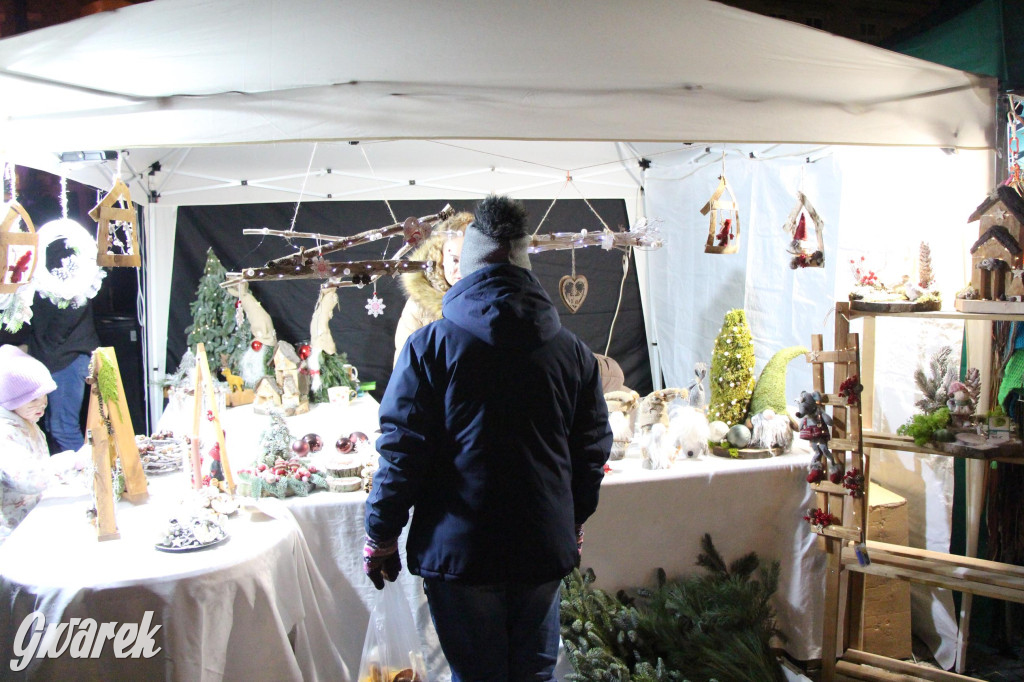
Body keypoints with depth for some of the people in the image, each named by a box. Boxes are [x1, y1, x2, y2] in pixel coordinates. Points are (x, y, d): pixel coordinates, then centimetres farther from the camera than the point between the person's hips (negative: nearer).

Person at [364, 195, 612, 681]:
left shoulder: (431, 345, -10)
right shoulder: (573, 350, 2)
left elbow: (402, 452, -11)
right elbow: (592, 453, 8)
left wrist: (380, 538, 2)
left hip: (459, 551, -3)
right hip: (545, 550, 3)